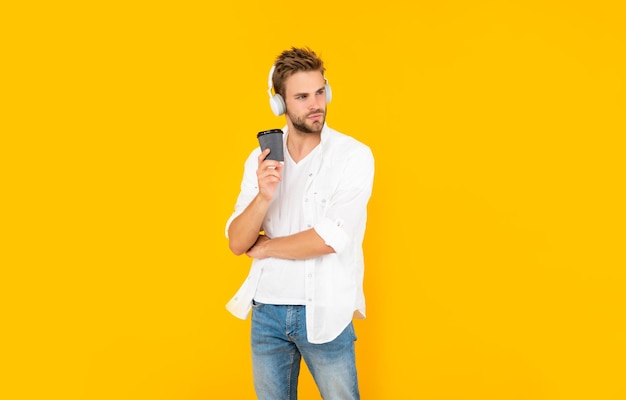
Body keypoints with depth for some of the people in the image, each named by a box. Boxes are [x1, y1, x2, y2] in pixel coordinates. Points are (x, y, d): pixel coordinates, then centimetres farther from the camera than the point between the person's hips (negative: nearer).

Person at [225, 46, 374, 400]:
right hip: (267, 310, 4)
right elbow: (237, 243, -2)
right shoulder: (261, 158, 2)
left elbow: (331, 238, -18)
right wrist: (264, 195, -21)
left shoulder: (354, 155, -10)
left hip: (323, 313, -3)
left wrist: (265, 248, -4)